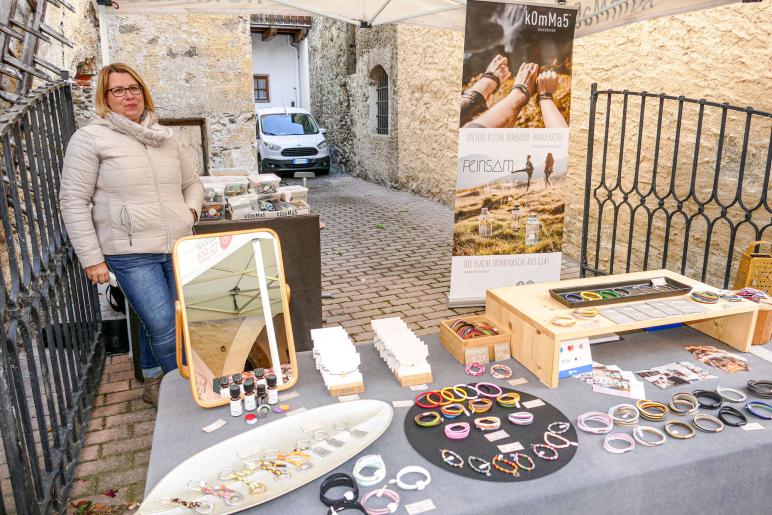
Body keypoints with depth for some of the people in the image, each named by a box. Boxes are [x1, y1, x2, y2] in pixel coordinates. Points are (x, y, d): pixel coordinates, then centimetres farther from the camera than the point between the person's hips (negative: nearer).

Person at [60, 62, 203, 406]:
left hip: (179, 249, 5)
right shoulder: (90, 138, -2)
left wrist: (191, 210, 3)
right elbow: (73, 201, -4)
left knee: (158, 324, 14)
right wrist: (92, 258, -8)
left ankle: (153, 384, 35)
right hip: (131, 254, -5)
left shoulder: (165, 138, 13)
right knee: (164, 327, -10)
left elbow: (192, 182, 25)